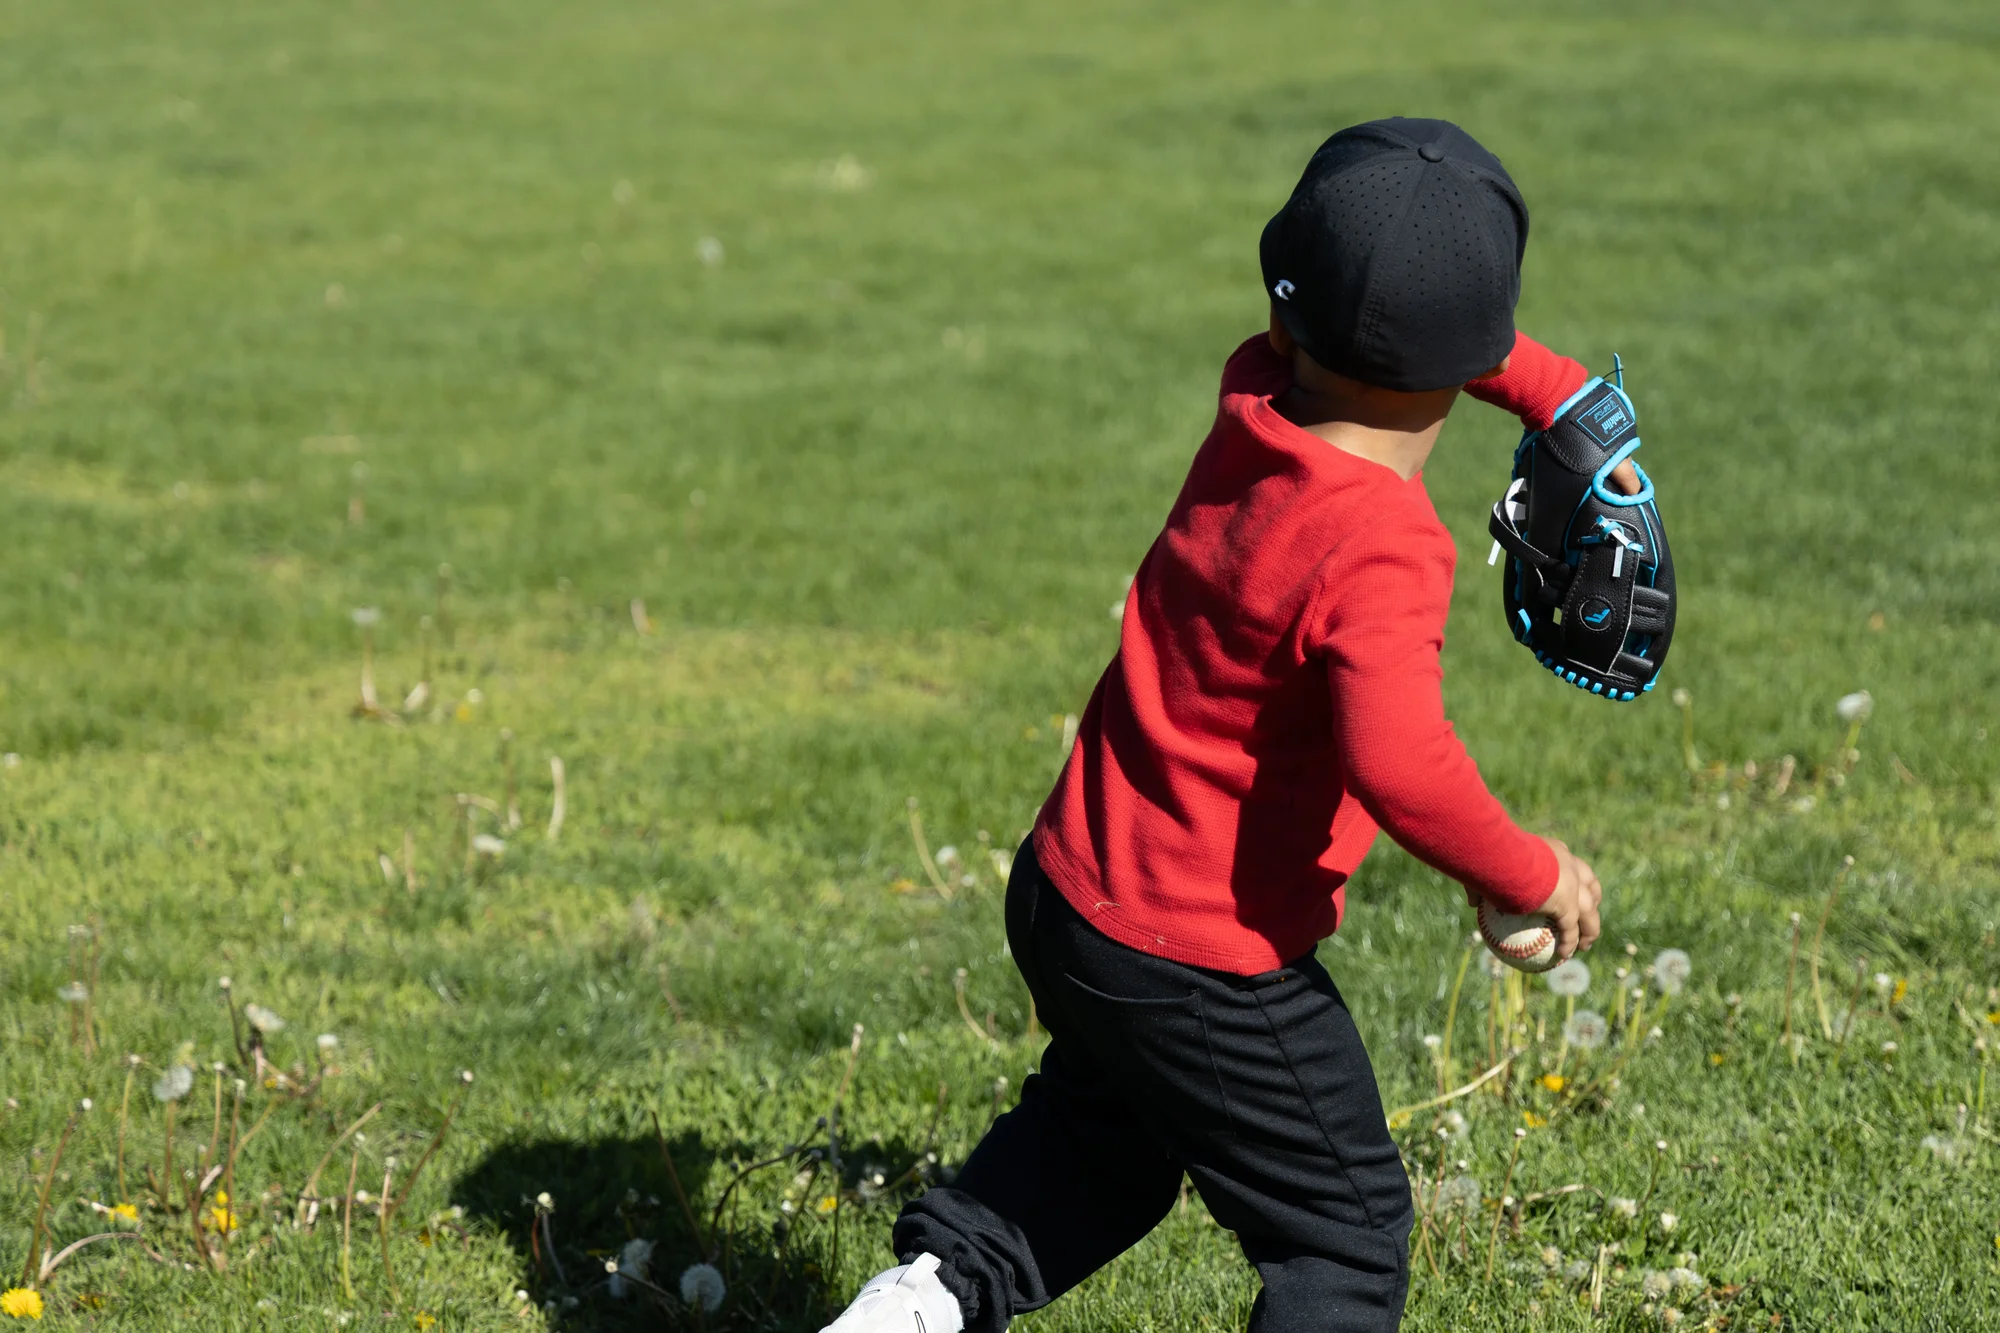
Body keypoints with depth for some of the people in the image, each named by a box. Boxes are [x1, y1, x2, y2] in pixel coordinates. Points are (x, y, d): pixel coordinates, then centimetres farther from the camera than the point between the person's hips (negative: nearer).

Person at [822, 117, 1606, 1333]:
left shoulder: (1259, 409, -4)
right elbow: (1398, 766, -41)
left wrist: (1564, 399, 14)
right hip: (1203, 973, -8)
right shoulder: (1378, 555, -28)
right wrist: (1530, 876, -25)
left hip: (1065, 894, 8)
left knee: (1106, 1122, 36)